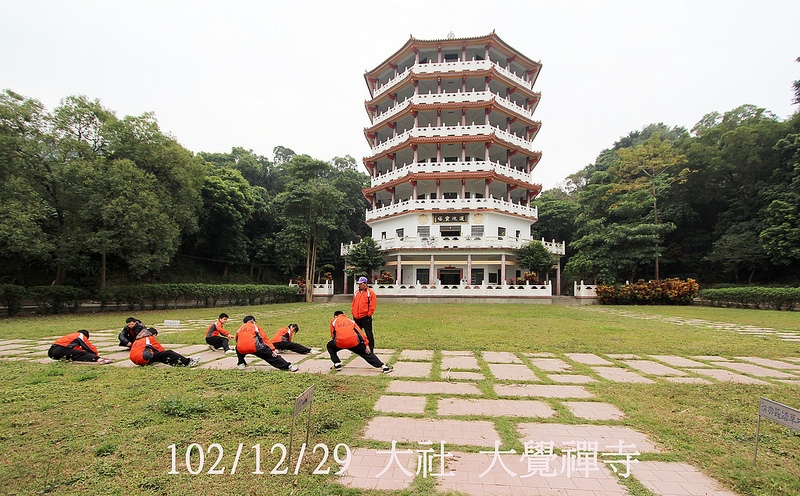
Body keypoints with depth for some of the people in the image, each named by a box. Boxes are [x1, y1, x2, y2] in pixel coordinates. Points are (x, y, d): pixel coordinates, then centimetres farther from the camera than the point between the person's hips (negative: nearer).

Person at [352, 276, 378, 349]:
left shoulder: (370, 293, -4)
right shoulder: (357, 293, 15)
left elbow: (372, 305, -8)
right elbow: (354, 304, 19)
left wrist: (368, 314, -12)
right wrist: (353, 313, 11)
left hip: (365, 317, -6)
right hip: (356, 317, 7)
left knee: (368, 333, -2)